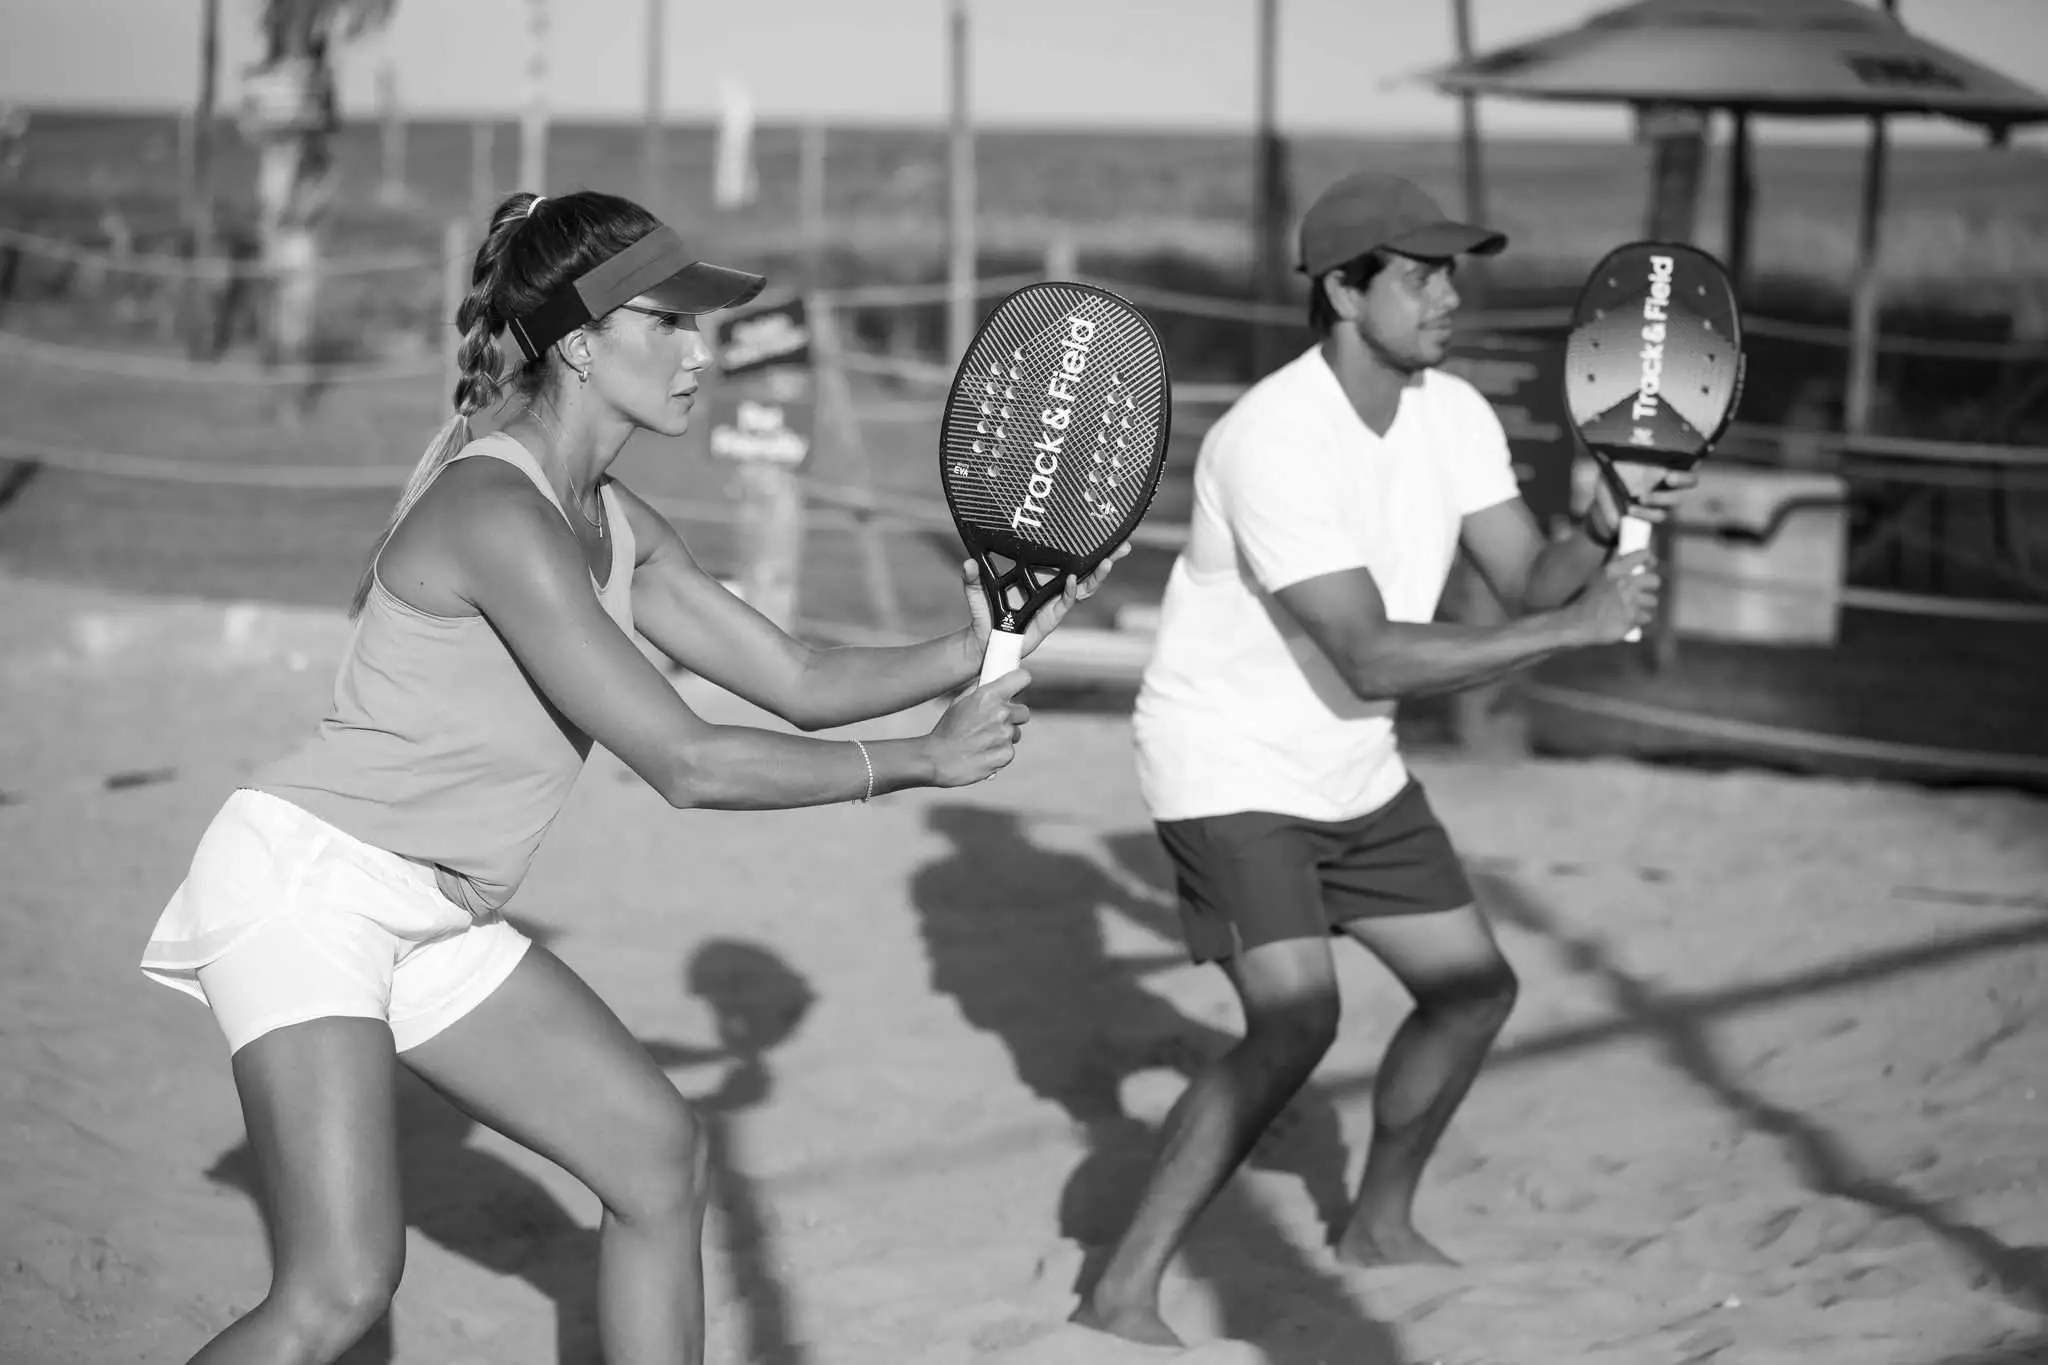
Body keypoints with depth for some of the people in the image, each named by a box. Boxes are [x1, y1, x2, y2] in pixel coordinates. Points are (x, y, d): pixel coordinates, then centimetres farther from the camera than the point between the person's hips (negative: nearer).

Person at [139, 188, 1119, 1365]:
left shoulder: (615, 525, 7)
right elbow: (687, 762, -24)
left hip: (435, 916, 10)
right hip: (305, 881, -10)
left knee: (662, 1154, 10)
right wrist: (924, 762, -17)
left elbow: (799, 681, 9)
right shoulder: (498, 514, -23)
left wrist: (971, 652, -6)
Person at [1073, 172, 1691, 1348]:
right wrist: (1578, 627, -32)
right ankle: (1125, 1288, -12)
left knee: (1475, 985, 13)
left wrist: (1601, 536, -26)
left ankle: (1380, 1226, 35)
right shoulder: (1275, 441, -28)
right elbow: (1374, 658, -32)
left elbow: (1528, 582, -3)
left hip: (1355, 770, 8)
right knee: (1297, 1021, -23)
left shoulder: (1456, 415, -3)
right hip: (1233, 764, -8)